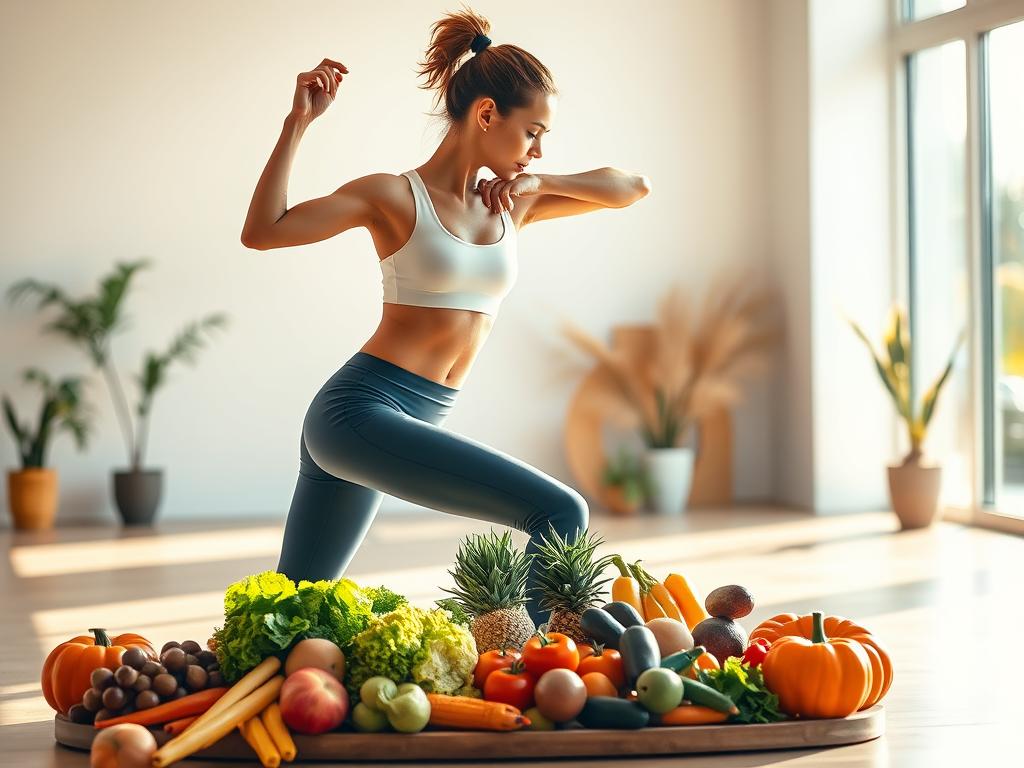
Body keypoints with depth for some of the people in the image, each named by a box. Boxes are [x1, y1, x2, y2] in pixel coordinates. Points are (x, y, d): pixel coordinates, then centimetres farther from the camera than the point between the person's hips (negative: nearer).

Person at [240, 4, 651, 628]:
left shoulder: (513, 203, 14)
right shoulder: (397, 195, -4)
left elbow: (632, 189, 18)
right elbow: (262, 231, -13)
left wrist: (538, 182, 5)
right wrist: (298, 124, -17)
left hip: (412, 422, 8)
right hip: (360, 409, -8)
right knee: (560, 515, -17)